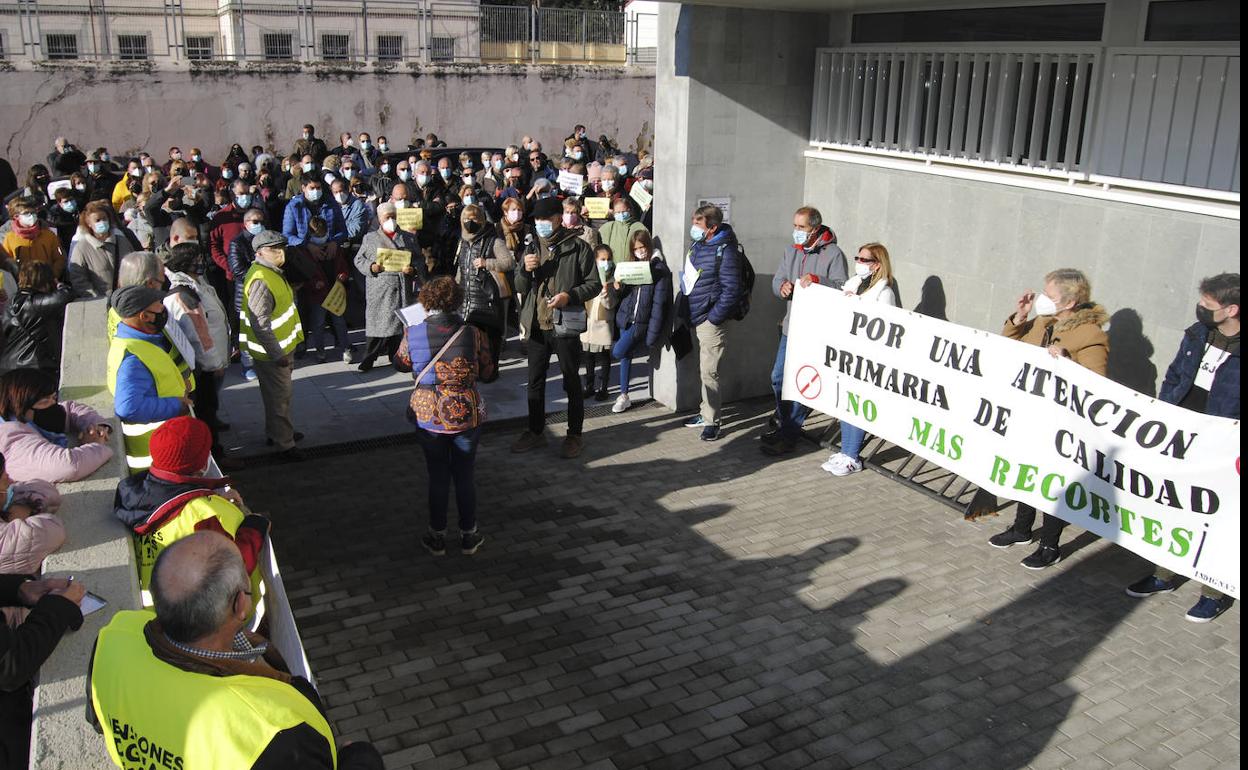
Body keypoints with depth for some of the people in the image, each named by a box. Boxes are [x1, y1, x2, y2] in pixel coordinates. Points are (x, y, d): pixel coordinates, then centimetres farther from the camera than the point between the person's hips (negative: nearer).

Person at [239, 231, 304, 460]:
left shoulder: (271, 272, 7)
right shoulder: (261, 281, -26)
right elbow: (260, 324, -29)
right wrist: (277, 355, -24)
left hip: (280, 347, 10)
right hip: (271, 353, -10)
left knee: (281, 394, 24)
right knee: (279, 398, 2)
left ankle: (275, 432, 40)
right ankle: (284, 445, 14)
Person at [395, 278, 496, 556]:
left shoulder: (413, 334, -10)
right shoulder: (474, 334, -12)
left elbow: (402, 362, 10)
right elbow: (488, 374, 0)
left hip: (428, 416, 0)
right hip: (466, 415, 0)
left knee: (437, 476, 15)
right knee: (464, 475, 14)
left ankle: (437, 537, 26)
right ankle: (469, 535, 26)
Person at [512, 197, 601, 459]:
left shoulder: (578, 247, -6)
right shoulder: (531, 248, 12)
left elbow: (594, 284, -5)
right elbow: (520, 288, 12)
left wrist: (570, 295, -21)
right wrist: (526, 270, -8)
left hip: (565, 326, -5)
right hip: (536, 326, 5)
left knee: (571, 382, 5)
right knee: (535, 381, 14)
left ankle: (575, 435, 16)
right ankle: (535, 431, 28)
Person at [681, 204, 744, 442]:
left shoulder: (724, 252, -15)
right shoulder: (698, 246, 11)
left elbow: (731, 291, -18)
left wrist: (713, 318, -17)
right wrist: (690, 314, 15)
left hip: (712, 321, -9)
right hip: (698, 318, 9)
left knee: (709, 372, -7)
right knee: (703, 370, 16)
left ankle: (711, 421, 1)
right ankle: (707, 413, 27)